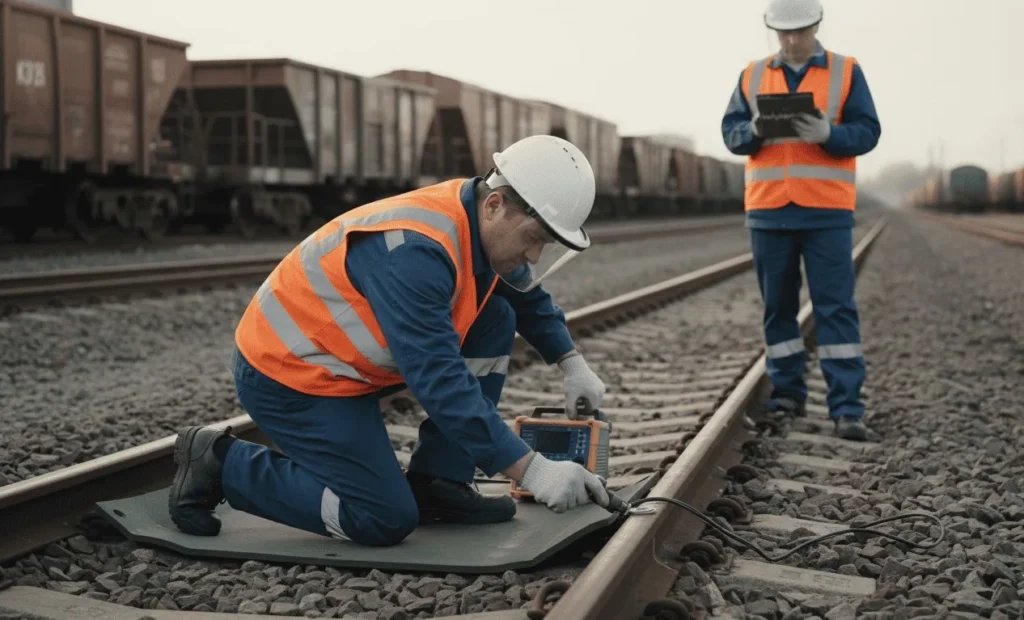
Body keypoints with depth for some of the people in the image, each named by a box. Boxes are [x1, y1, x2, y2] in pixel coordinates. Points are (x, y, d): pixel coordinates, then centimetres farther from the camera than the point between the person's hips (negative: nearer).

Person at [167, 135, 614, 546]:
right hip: (289, 372, -9)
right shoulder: (415, 250, -33)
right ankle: (221, 464, 1)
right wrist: (530, 469, -34)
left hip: (349, 354, 9)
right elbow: (440, 383, -36)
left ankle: (436, 484, 5)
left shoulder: (481, 224, -4)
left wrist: (573, 365, 12)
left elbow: (527, 295, 19)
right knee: (385, 522, -12)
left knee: (496, 320, -1)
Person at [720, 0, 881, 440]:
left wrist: (828, 134, -20)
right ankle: (788, 394, 21)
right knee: (778, 305, 8)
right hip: (767, 209, 3)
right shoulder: (752, 75, 11)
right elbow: (730, 132, 8)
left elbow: (867, 132, -1)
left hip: (827, 211, -2)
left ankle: (847, 409, -5)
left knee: (836, 308, -5)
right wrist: (754, 132, -14)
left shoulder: (847, 72, 5)